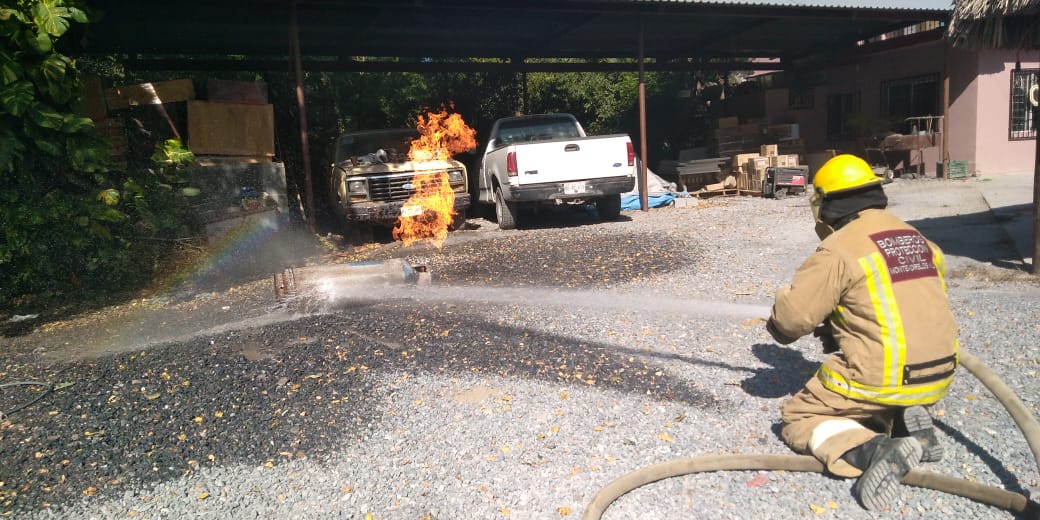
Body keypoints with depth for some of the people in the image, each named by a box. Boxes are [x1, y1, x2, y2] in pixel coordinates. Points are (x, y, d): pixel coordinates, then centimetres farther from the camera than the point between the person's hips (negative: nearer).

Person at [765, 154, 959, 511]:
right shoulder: (917, 239, 11)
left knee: (798, 419, 11)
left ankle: (873, 451, -16)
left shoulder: (839, 248, -14)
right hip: (936, 376, 8)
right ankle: (907, 422, 4)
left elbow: (792, 315, -12)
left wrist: (778, 324, 13)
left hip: (881, 378, -8)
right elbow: (917, 306, 17)